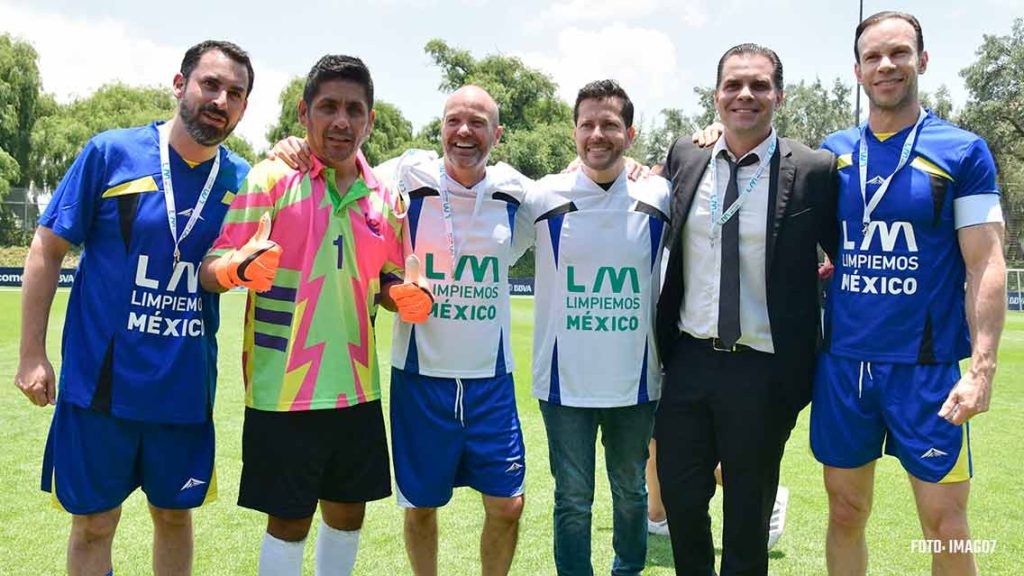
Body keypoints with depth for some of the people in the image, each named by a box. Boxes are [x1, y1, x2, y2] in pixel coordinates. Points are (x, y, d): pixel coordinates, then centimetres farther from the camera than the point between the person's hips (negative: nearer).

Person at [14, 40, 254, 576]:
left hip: (186, 386, 2)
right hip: (101, 379, -2)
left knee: (175, 515, 16)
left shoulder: (241, 179, 1)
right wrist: (32, 355, -5)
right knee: (93, 523, 9)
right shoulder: (111, 152, -7)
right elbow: (47, 250, -2)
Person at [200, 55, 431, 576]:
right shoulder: (271, 177, -6)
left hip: (357, 389, 5)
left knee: (348, 513, 15)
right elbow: (211, 270, -9)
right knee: (289, 521, 5)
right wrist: (236, 269, -32)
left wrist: (408, 295, -6)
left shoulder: (384, 197, 7)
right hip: (284, 391, -4)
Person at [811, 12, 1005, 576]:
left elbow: (986, 264, -6)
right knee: (846, 513, 12)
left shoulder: (962, 152, -2)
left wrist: (983, 367, -15)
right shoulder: (832, 153, 7)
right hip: (842, 361, 3)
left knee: (946, 527, 3)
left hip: (927, 365, -2)